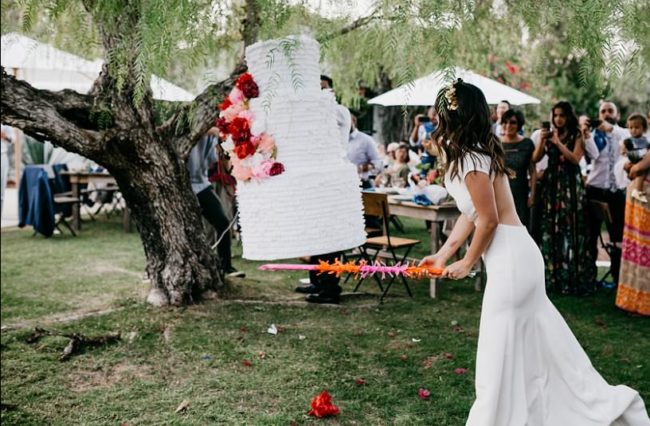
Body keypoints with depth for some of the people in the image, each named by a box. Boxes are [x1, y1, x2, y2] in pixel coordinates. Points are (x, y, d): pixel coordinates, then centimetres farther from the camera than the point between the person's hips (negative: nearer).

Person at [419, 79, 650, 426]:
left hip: (510, 260, -10)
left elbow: (488, 221, -17)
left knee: (500, 352, 2)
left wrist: (468, 263, -3)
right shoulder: (477, 151, 12)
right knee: (538, 344, 16)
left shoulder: (471, 160, -18)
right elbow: (471, 214, 16)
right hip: (518, 255, 10)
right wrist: (443, 253, 16)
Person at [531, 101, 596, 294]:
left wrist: (557, 142, -13)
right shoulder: (549, 135, 11)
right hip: (550, 184, 4)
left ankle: (572, 278, -1)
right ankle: (552, 276, 8)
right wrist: (542, 140, -9)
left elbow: (575, 159, -11)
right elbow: (535, 159, 4)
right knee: (550, 229, 2)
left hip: (570, 184, -3)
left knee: (570, 229, -6)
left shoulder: (576, 136, 2)